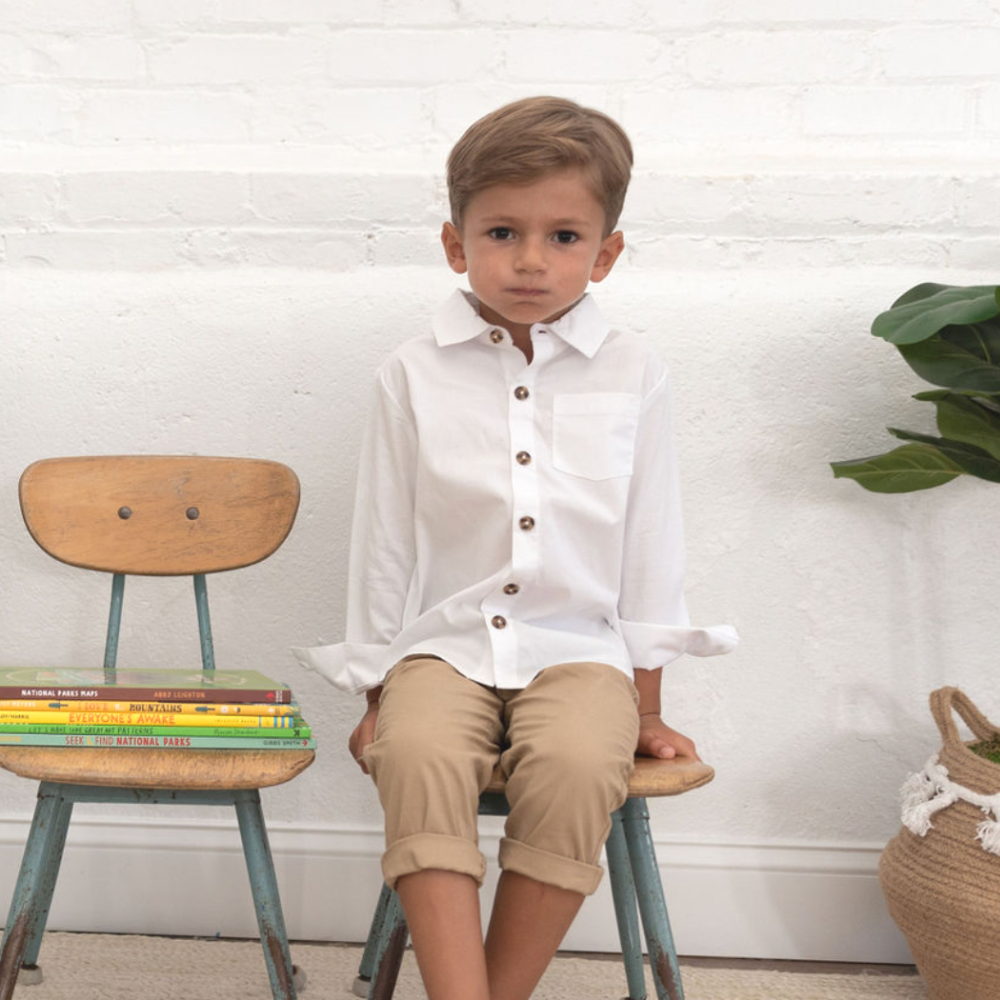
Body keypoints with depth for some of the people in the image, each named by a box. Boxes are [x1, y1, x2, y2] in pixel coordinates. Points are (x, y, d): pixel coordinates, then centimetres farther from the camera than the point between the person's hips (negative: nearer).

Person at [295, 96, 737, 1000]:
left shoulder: (633, 377, 3)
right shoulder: (414, 376, 3)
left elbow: (651, 549, 8)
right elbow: (384, 542, 8)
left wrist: (646, 705, 8)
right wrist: (376, 695, 8)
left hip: (579, 647, 0)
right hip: (443, 644, 1)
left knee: (577, 765, -30)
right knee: (417, 755, -30)